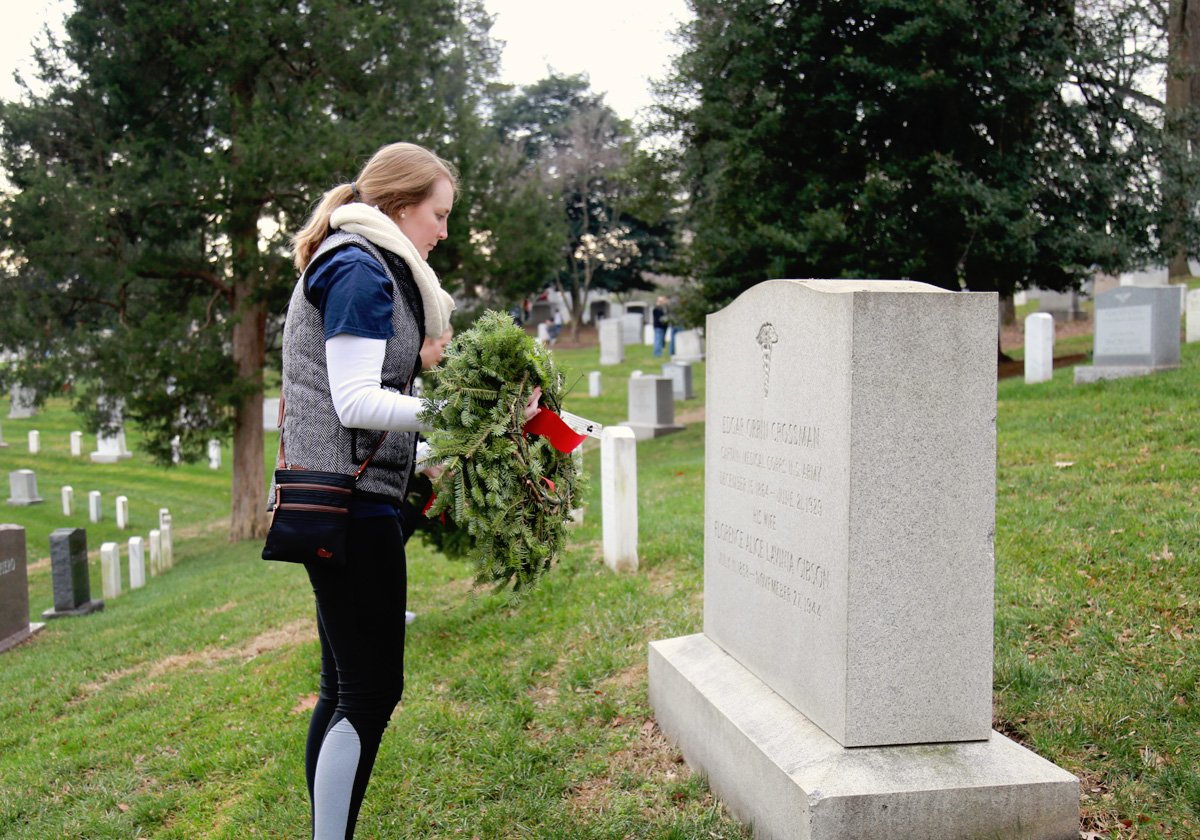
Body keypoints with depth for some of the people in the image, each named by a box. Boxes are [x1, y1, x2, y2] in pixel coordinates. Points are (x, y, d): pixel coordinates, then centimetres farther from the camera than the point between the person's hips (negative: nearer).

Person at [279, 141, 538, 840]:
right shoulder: (360, 270, -10)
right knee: (372, 691, -6)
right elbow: (357, 402, -19)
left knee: (346, 690, 14)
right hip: (351, 501, -10)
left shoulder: (357, 266, 21)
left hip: (342, 501, 10)